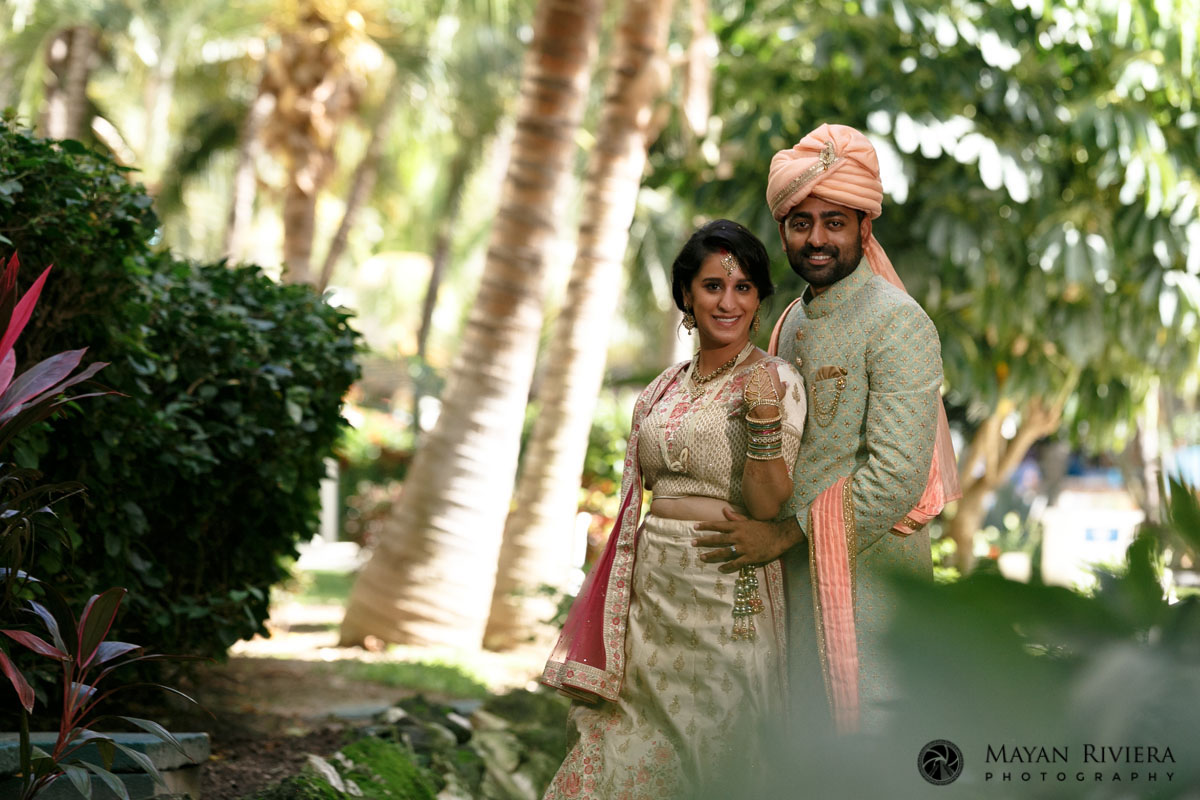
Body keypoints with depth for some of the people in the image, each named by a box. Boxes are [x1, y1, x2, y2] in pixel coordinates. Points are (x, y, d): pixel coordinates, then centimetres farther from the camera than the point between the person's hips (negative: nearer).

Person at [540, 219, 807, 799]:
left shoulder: (775, 382, -5)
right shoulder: (663, 388, 12)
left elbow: (769, 507, -13)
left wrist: (764, 416, -24)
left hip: (726, 597, -5)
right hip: (651, 591, 5)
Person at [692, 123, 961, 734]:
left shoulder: (897, 323, -11)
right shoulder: (792, 322, 15)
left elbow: (898, 475, -20)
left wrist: (785, 535, -16)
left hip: (869, 572, -8)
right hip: (795, 575, 8)